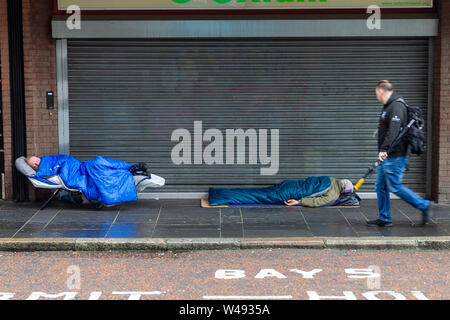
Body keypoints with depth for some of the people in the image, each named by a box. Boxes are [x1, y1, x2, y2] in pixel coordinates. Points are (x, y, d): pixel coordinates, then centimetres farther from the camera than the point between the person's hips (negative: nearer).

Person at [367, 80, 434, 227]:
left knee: (395, 187, -6)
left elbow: (393, 131, -27)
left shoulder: (396, 106, -15)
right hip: (386, 157, 10)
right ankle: (384, 219, 16)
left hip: (394, 157, -10)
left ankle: (425, 206, 5)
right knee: (380, 187, 10)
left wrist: (384, 149, -34)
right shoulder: (388, 106, 18)